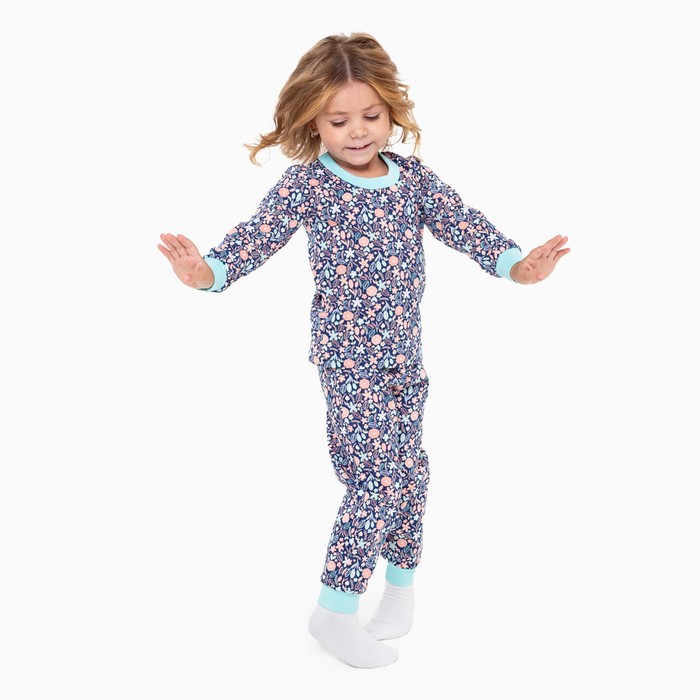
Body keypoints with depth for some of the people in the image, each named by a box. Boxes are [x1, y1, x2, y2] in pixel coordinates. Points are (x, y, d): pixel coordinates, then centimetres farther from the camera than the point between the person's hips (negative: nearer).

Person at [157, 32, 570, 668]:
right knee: (379, 475, -9)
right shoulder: (307, 183, -6)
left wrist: (514, 262, -16)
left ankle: (401, 581, 34)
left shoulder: (413, 177, 5)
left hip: (405, 354, 5)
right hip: (348, 357, -5)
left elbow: (462, 223, -1)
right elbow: (258, 235, -13)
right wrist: (209, 270, -31)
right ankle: (334, 611, 5)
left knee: (408, 470, 12)